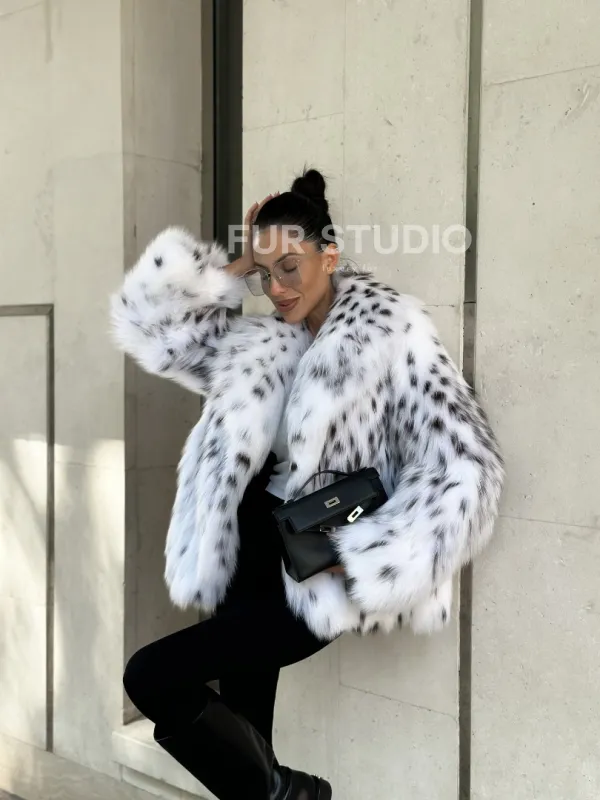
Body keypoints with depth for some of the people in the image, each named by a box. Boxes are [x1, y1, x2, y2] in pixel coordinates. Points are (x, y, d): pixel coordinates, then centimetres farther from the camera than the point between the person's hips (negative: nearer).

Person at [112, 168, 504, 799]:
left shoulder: (388, 330, -9)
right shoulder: (258, 341, 8)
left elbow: (465, 465, -16)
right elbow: (145, 315, 9)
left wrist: (365, 560, -21)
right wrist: (239, 263, 1)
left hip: (318, 575, -6)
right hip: (252, 555, 6)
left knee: (151, 678, -14)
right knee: (237, 740, 10)